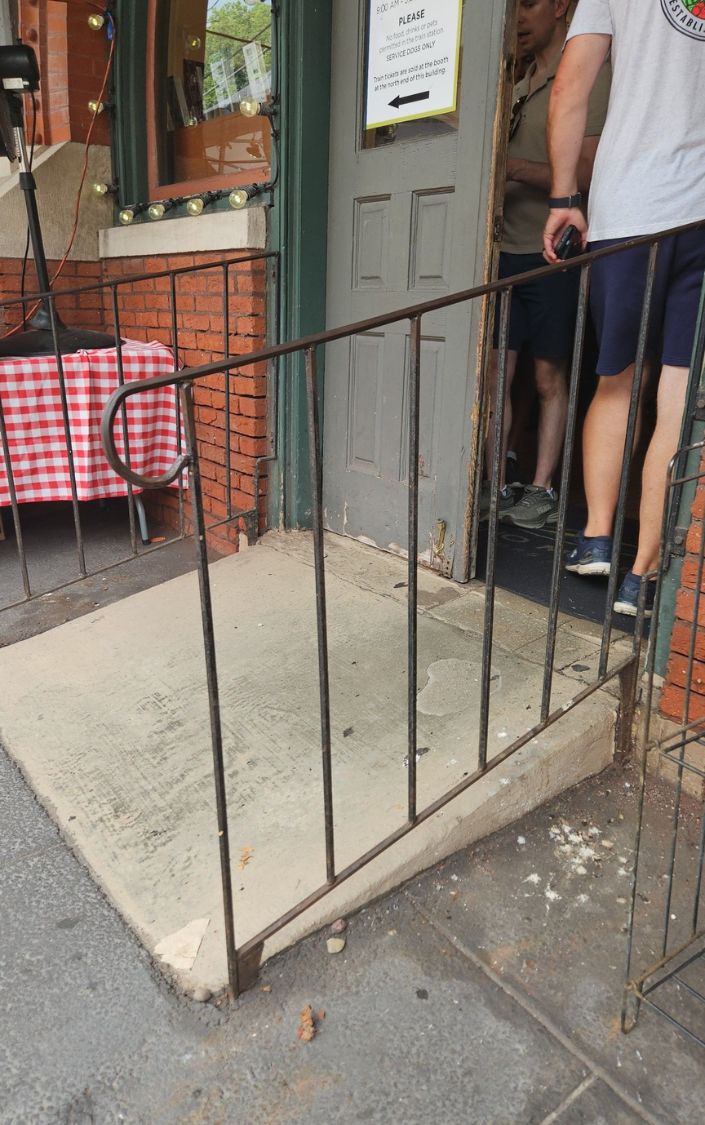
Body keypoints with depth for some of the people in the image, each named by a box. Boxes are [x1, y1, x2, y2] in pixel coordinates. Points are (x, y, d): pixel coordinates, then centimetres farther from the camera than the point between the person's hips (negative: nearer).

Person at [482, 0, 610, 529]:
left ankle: (542, 490, 7)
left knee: (549, 376, 0)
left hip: (553, 253, -6)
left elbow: (587, 171, -12)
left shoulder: (590, 76, -1)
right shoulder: (518, 88, 20)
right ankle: (496, 486, 8)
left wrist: (513, 168, -20)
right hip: (506, 250, 6)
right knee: (495, 373, 1)